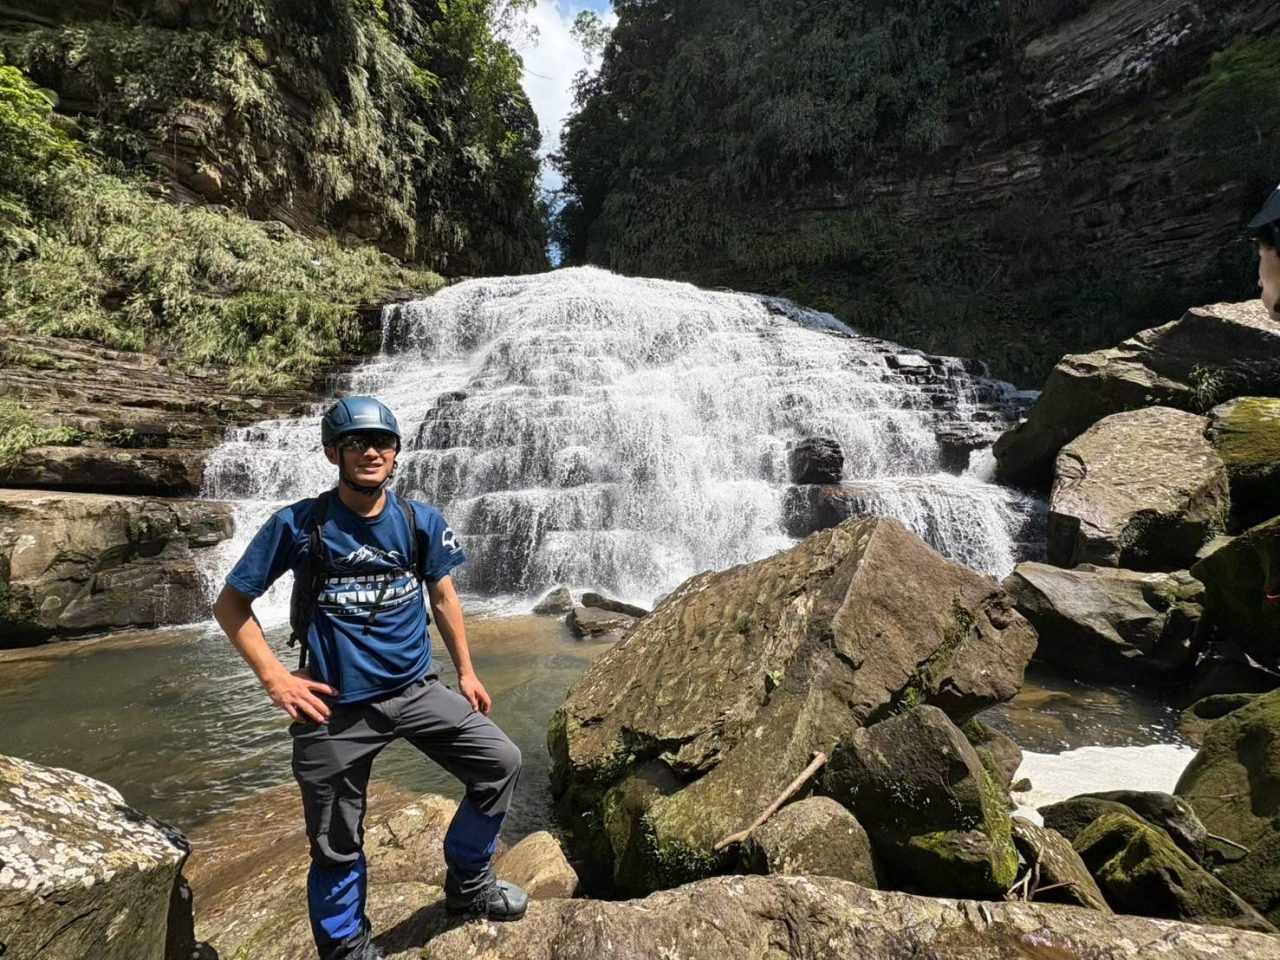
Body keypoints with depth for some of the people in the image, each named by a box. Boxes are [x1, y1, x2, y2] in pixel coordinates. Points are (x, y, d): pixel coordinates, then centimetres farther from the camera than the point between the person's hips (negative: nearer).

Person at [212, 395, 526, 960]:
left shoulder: (422, 522, -2)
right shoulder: (297, 525, -10)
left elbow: (443, 597, 9)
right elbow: (230, 604, -2)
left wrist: (466, 672, 9)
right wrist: (275, 678, -11)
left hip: (416, 689, 3)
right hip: (334, 706, -2)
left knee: (500, 763, -2)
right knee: (336, 846, 10)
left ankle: (467, 882, 22)